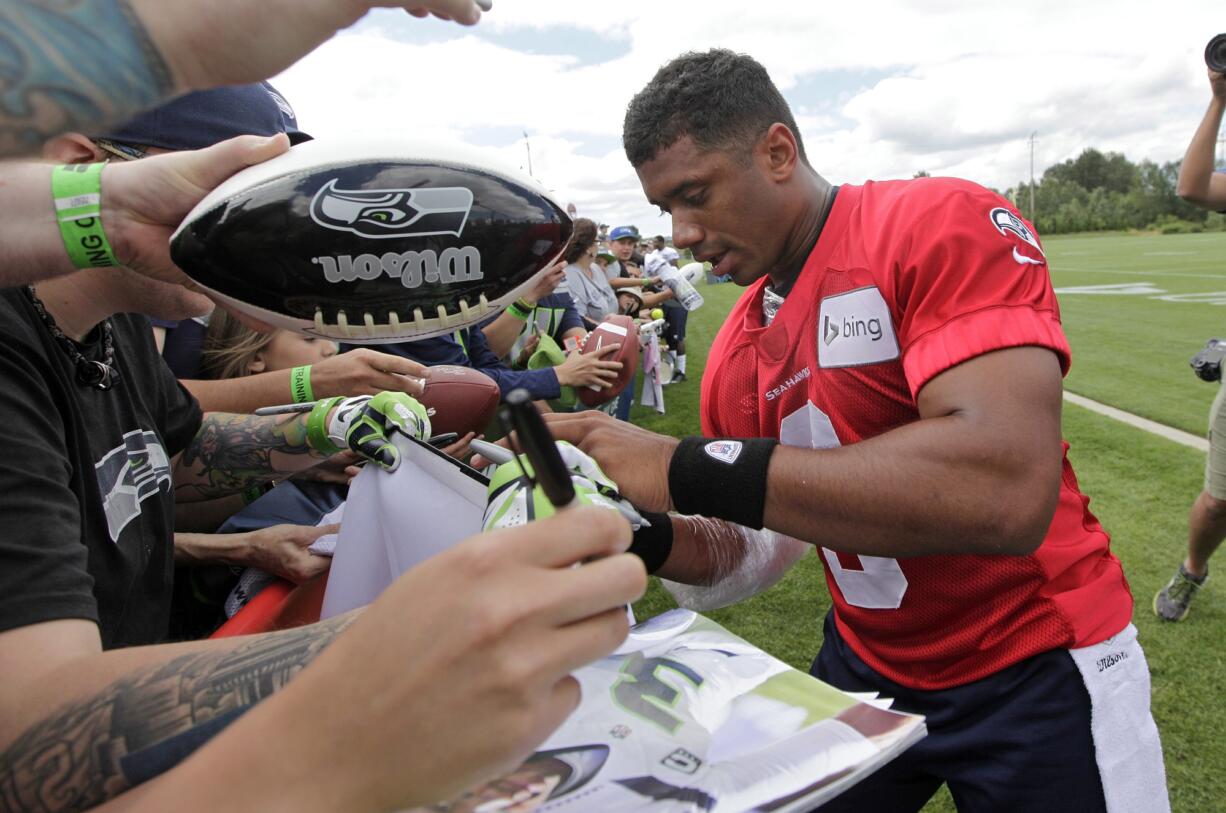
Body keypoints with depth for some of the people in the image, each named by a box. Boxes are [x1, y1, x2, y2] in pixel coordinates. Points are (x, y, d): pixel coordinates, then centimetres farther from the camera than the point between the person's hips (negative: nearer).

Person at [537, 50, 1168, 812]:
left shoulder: (942, 226, -20)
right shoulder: (735, 353, -1)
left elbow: (1005, 491, -35)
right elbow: (753, 550, 6)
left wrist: (688, 469, -35)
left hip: (1036, 674, -5)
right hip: (867, 668, 6)